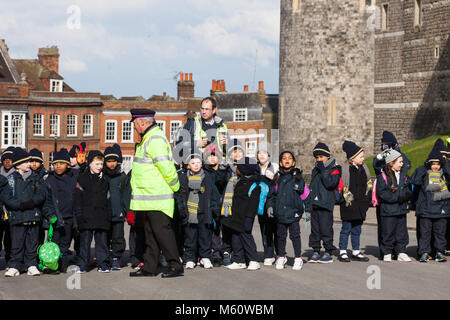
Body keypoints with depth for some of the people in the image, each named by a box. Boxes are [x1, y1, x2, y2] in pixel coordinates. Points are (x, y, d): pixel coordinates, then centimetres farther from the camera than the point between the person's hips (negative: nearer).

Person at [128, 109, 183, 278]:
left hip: (157, 197, -11)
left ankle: (175, 265, -5)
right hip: (149, 197, 11)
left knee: (161, 229, -8)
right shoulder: (149, 138, 18)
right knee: (151, 232, 12)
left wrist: (175, 187, -11)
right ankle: (149, 267, 17)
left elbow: (166, 166, -21)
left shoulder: (155, 139, -17)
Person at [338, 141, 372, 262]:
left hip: (360, 204, 6)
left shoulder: (364, 168, 11)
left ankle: (356, 252, 18)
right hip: (349, 204, -6)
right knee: (346, 228, -1)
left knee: (357, 230, 12)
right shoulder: (345, 169, -10)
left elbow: (368, 183, 19)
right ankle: (342, 252, 5)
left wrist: (367, 200, 11)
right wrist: (346, 198, -14)